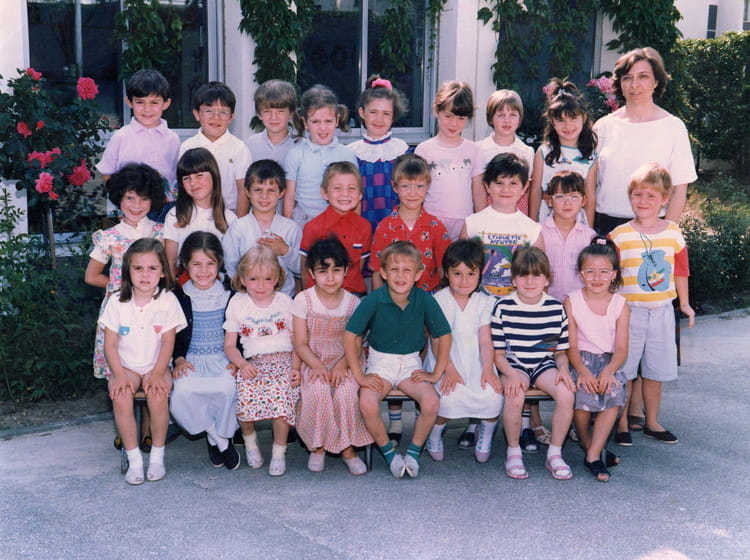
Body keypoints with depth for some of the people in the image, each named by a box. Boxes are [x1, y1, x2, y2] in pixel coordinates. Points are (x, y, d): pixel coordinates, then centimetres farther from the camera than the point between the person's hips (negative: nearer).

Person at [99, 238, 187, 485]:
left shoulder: (167, 301, -2)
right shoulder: (117, 302, 0)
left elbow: (168, 343, -5)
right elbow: (110, 344, -1)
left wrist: (157, 374, -17)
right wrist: (119, 374, -15)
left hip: (157, 366, -1)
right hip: (126, 366, 1)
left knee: (157, 395, -30)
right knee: (120, 397, -28)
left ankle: (157, 456, -11)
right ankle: (134, 459, -15)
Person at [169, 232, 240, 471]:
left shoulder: (230, 296, 5)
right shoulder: (179, 298, 6)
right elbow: (173, 335, 10)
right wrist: (179, 359, -7)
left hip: (223, 359, -1)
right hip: (192, 359, 1)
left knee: (227, 388, -33)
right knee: (182, 391, -30)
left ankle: (223, 435, -3)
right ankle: (217, 437, -7)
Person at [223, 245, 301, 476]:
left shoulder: (285, 302, 9)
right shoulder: (237, 304, 8)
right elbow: (229, 345, 9)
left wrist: (296, 367, -6)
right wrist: (243, 364, -10)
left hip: (284, 359, -1)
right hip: (253, 363, 1)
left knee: (282, 389, -31)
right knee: (246, 388, -29)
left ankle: (279, 451, -11)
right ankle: (249, 438, 2)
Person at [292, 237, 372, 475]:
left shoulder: (353, 302, 2)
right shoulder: (303, 300, -2)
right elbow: (300, 344, -4)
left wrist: (342, 365, -19)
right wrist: (317, 366, -21)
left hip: (343, 362, 1)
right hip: (313, 363, -1)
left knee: (347, 391, -31)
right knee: (319, 391, -33)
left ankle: (347, 448, -13)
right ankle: (318, 446, -12)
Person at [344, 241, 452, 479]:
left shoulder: (424, 300, -11)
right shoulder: (374, 300, -14)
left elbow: (444, 336, -2)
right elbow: (350, 335, -10)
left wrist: (436, 374, -5)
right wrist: (359, 375, -13)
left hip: (411, 363, 1)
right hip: (380, 362, -1)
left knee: (431, 402, -26)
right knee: (367, 404, -28)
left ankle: (414, 451, 1)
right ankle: (389, 451, -1)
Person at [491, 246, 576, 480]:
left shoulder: (556, 308, 4)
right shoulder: (503, 307, -3)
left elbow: (561, 351, 11)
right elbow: (498, 353, -2)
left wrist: (563, 370, -11)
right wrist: (511, 374, -20)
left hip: (545, 364, 2)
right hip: (513, 365, -2)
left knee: (566, 394, -27)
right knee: (514, 396, -34)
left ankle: (555, 454, -6)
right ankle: (513, 452, -8)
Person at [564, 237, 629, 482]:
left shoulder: (620, 305, 3)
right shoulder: (572, 301, 0)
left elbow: (621, 348, -4)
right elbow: (571, 346, -5)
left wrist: (609, 370, -24)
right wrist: (582, 370, -24)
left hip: (609, 362, 1)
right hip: (580, 360, -1)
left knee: (614, 395, -29)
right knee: (581, 395, -30)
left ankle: (593, 455, -19)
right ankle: (589, 446, -3)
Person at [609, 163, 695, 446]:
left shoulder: (673, 233, 3)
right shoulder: (619, 235, -7)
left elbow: (680, 270, 12)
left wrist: (684, 303, 17)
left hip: (662, 311, 3)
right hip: (629, 311, -3)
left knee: (656, 369, 13)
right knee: (623, 370, 3)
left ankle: (652, 422, 27)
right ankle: (621, 424, 16)